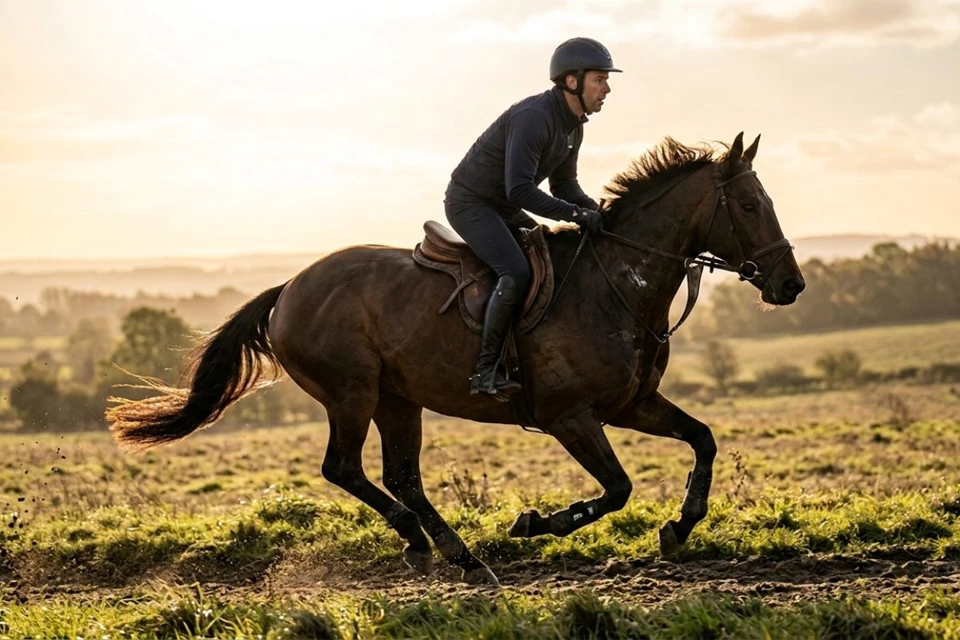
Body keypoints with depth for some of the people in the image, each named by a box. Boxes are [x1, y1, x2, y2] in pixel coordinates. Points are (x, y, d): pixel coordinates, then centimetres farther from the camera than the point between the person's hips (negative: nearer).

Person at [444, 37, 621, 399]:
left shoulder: (573, 125, 4)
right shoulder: (533, 117, -26)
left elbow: (564, 183, 14)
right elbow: (519, 191, -33)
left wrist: (595, 211, -5)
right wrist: (576, 213, -31)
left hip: (504, 208, 10)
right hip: (470, 202, -10)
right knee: (517, 272, -28)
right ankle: (486, 371, -23)